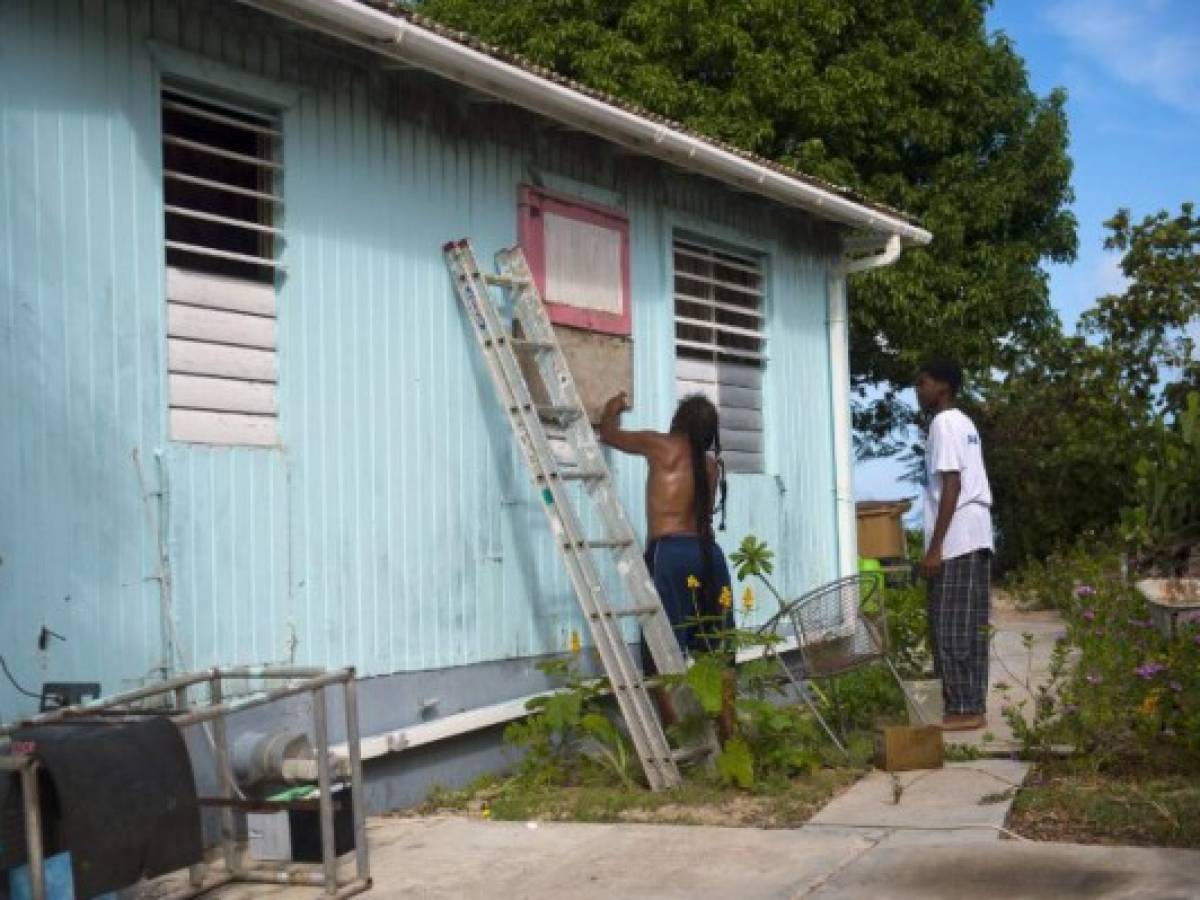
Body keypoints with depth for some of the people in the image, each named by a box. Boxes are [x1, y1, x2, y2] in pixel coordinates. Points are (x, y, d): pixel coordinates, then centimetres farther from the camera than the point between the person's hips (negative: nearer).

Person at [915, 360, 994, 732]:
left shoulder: (943, 423, -10)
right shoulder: (963, 422, 19)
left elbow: (951, 486, -18)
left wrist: (935, 546, -19)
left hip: (956, 539, -10)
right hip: (974, 537, 10)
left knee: (951, 628, -6)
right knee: (968, 627, 10)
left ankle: (964, 709, -5)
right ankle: (972, 707, 12)